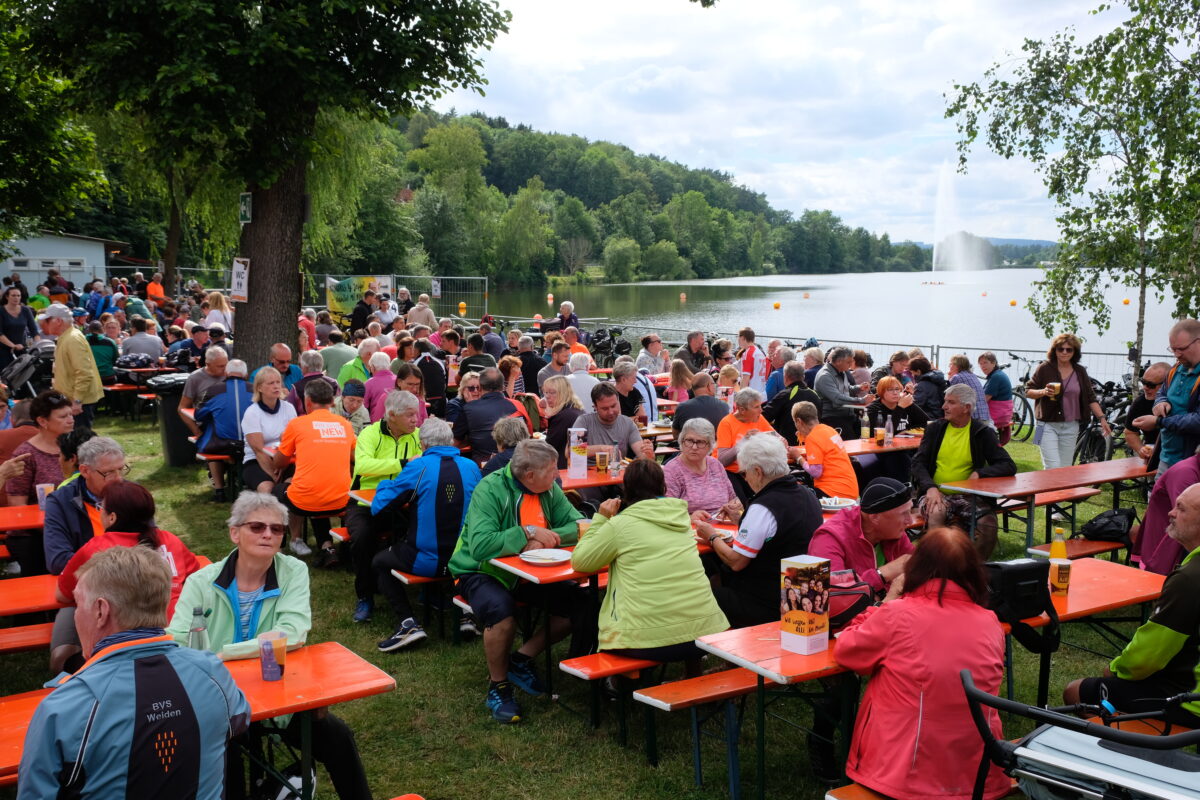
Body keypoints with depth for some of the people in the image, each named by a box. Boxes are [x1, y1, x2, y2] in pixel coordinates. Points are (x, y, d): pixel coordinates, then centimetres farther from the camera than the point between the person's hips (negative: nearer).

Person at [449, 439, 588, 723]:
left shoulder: (549, 489, -2)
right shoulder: (490, 489, -22)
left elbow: (578, 526, -4)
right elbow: (480, 545, -33)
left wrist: (546, 538, -22)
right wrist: (528, 533, -28)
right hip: (480, 572, -6)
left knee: (579, 603, -12)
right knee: (501, 610, -36)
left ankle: (522, 659, 5)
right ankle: (498, 687, -11)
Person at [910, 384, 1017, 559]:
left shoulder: (983, 433, 4)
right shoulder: (935, 428, 8)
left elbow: (1009, 466, -2)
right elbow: (918, 462, 1)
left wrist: (979, 473, -18)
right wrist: (930, 487, -18)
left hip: (968, 496, 0)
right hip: (936, 492, 0)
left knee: (988, 524, -29)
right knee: (936, 512, -35)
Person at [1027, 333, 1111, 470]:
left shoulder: (1080, 372, 8)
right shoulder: (1045, 368, -3)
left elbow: (1090, 398, 10)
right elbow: (1028, 392, 0)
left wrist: (1102, 418, -1)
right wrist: (1043, 392, -20)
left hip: (1071, 426, 4)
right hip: (1048, 424, -4)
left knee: (1066, 468, 7)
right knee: (1053, 468, -13)